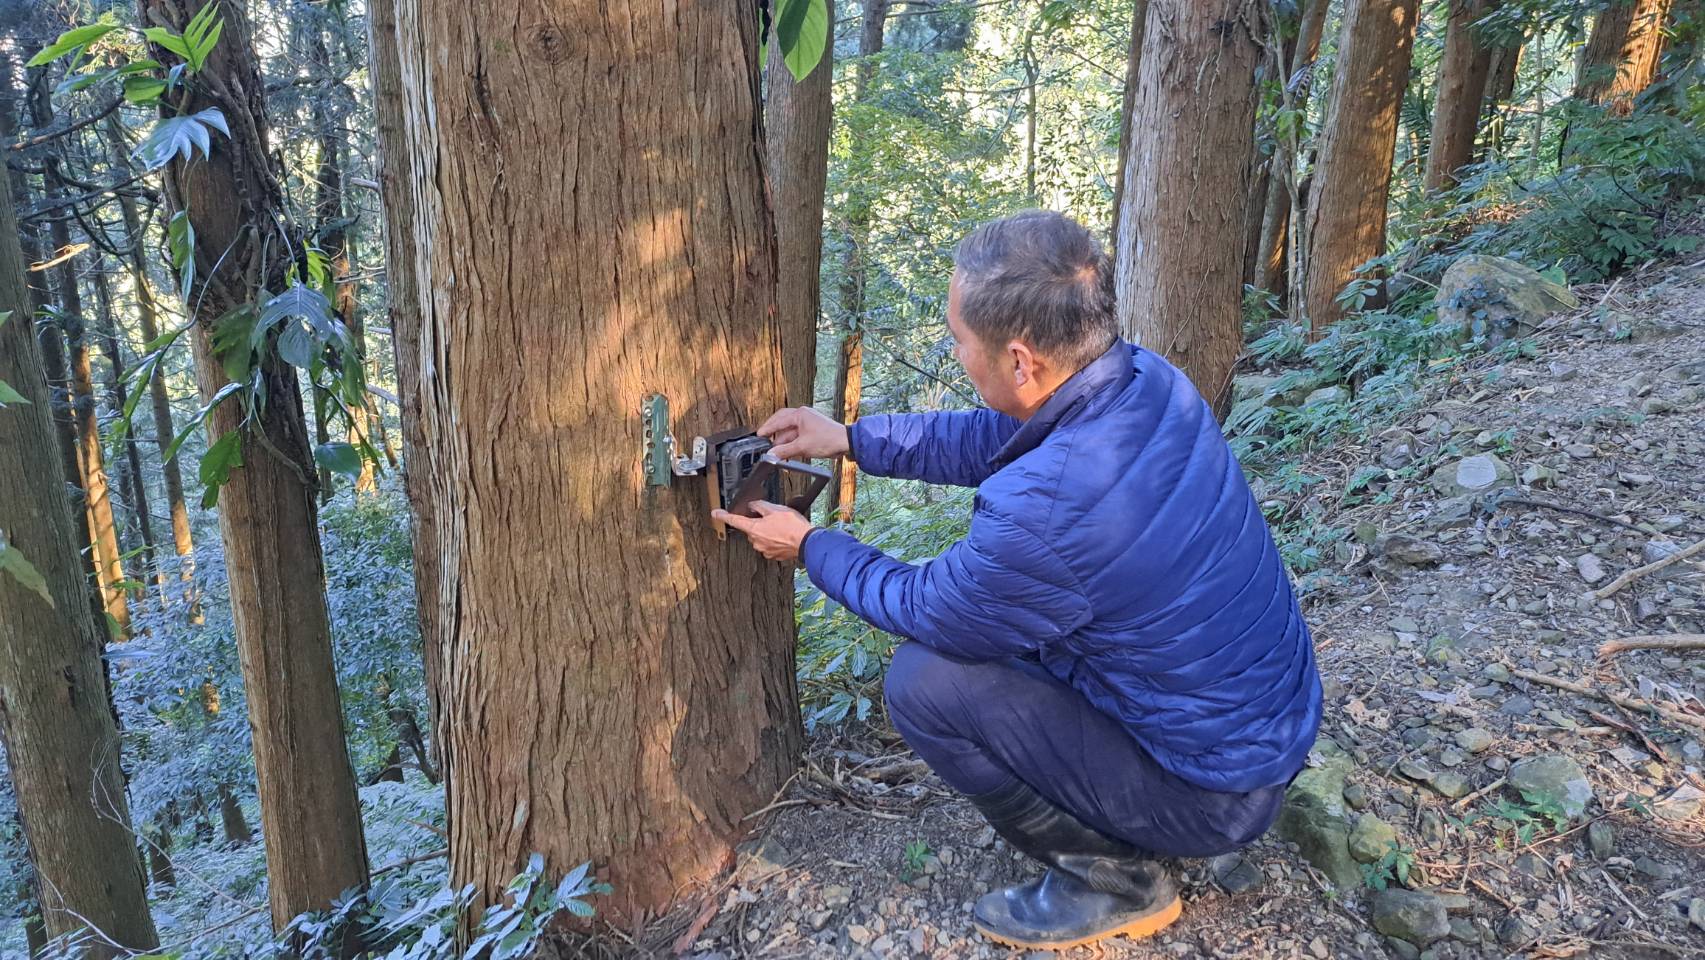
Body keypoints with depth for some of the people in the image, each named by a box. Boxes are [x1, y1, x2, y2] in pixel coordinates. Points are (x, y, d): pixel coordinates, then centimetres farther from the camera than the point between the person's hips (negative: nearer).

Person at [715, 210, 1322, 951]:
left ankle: (1114, 876, 5)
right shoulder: (1147, 383, -10)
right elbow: (1000, 439, 8)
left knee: (924, 682, -11)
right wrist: (852, 438, 11)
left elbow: (924, 607, -13)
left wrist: (811, 548, 3)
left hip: (1214, 792, -8)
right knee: (988, 618, 16)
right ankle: (1125, 839, 21)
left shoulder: (1045, 509, -35)